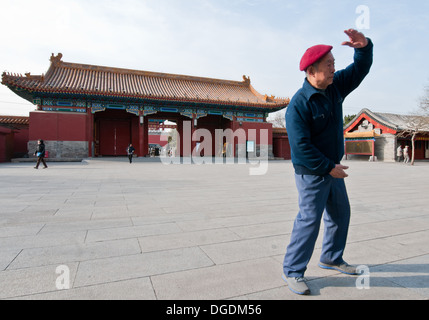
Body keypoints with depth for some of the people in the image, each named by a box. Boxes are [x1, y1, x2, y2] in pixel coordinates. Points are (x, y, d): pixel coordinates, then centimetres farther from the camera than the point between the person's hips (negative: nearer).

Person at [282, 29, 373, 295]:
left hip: (333, 168, 9)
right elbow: (301, 147, -25)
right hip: (311, 173, -9)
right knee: (310, 219, -7)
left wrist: (364, 46, -10)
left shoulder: (335, 86, 3)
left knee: (341, 213, 18)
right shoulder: (299, 104, -22)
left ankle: (331, 258, 38)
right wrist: (329, 167, -19)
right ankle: (292, 271, 9)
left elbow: (360, 69, 12)